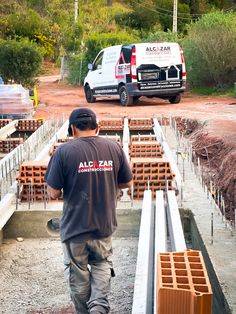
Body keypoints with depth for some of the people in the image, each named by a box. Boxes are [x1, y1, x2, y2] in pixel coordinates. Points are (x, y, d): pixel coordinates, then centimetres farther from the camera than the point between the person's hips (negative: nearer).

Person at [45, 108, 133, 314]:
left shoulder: (64, 152, -14)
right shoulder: (114, 148, -4)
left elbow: (53, 193, -12)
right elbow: (127, 182, 6)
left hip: (74, 227, -3)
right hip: (104, 225, 3)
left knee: (78, 274, 15)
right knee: (102, 264, 24)